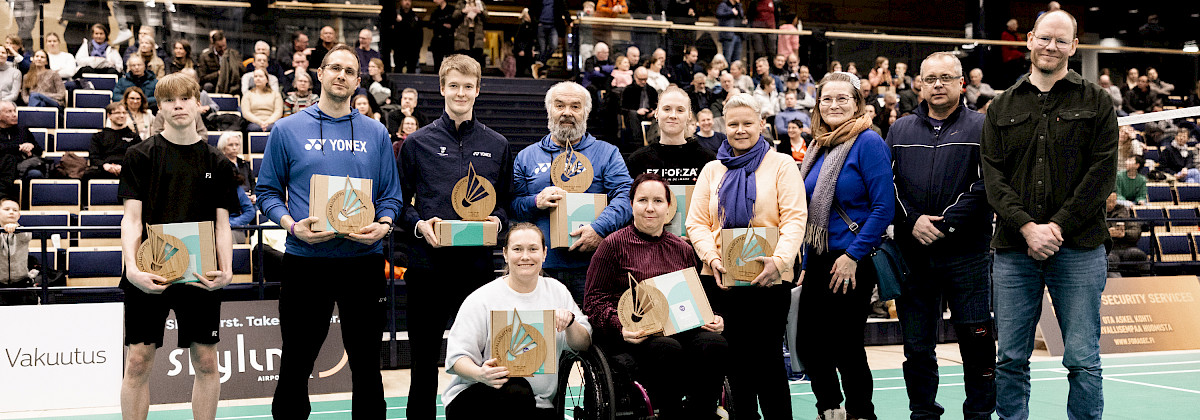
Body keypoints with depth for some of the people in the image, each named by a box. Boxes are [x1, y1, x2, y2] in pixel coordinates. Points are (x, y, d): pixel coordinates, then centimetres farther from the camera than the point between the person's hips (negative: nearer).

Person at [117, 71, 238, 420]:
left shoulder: (217, 163, 9)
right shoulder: (140, 156, 4)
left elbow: (222, 224, 7)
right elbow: (132, 218, -1)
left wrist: (226, 269, -9)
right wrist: (132, 268, -16)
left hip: (201, 275, 2)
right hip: (149, 275, -1)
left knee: (206, 362, 5)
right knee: (138, 362, -1)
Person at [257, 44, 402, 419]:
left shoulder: (376, 134, 9)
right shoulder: (288, 130, 5)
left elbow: (390, 195, 9)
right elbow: (268, 192, 5)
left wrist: (383, 225, -11)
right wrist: (292, 225, -12)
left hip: (363, 258, 1)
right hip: (306, 260, -1)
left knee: (367, 365, 8)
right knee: (296, 364, 6)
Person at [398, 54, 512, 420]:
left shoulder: (497, 145, 10)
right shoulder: (418, 142, 4)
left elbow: (508, 202, 15)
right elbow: (398, 201, 6)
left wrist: (498, 220, -5)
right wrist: (418, 225, -12)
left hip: (478, 263, 1)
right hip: (428, 262, -1)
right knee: (425, 358, 7)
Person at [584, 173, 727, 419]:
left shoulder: (683, 249, 20)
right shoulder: (613, 245, 6)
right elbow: (594, 300, 2)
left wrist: (712, 318, 4)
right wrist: (620, 325, -16)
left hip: (680, 329, 4)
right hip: (634, 335, -4)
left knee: (715, 344, -27)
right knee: (668, 349, -36)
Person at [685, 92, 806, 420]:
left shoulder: (780, 165, 3)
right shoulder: (713, 170, 14)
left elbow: (794, 219, -7)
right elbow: (696, 222, 8)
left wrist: (780, 260, -22)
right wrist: (711, 257, -10)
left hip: (767, 279, -3)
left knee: (766, 355, -2)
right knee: (736, 356, 8)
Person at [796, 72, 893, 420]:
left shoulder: (868, 142, -10)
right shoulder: (818, 147, 12)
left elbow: (884, 207, -15)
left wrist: (853, 255, -17)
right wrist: (807, 264, 15)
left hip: (852, 261, -7)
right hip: (818, 260, 7)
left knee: (846, 345, 0)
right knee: (808, 343, 8)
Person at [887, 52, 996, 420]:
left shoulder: (981, 128, 3)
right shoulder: (900, 130, 13)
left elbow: (985, 185, -7)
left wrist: (945, 224, -14)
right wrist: (912, 220, -9)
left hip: (967, 255, -3)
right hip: (913, 254, 3)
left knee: (977, 344, -1)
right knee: (917, 346, 9)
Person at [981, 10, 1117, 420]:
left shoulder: (1096, 102, 6)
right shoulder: (1002, 108, 11)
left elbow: (1101, 174, -2)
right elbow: (993, 176, 4)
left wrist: (1058, 227, -12)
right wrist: (1027, 227, -10)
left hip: (1078, 248, -2)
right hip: (1014, 248, 2)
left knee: (1083, 361, 0)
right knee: (1010, 359, 5)